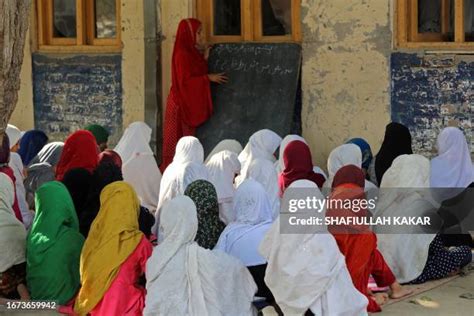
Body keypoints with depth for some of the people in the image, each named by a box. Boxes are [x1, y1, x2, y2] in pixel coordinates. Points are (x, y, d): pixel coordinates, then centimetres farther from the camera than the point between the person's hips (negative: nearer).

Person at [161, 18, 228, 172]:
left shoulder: (192, 52, 11)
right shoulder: (182, 54, -15)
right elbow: (184, 81, -19)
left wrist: (204, 59, 4)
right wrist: (208, 78, -15)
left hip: (192, 104, 9)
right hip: (182, 105, -9)